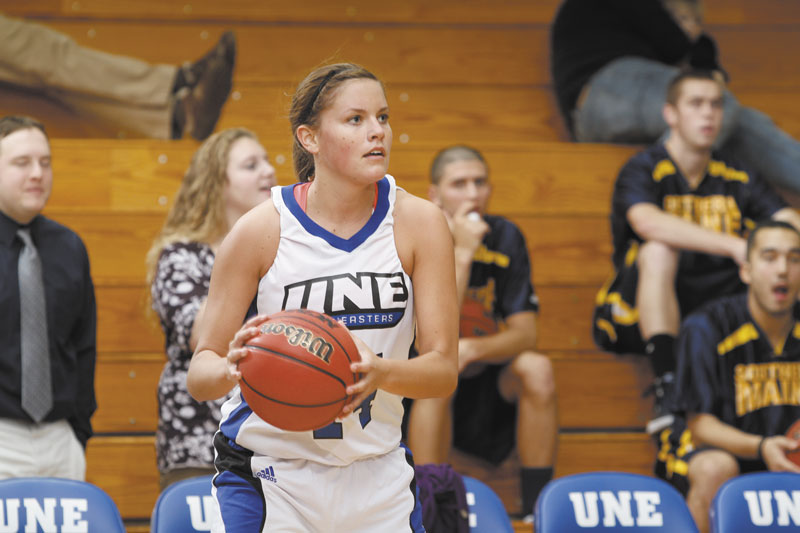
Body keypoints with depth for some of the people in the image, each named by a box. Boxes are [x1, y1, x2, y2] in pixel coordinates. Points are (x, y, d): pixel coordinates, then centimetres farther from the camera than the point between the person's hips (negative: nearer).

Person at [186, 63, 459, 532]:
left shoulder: (418, 222, -7)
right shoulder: (263, 229, -12)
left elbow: (444, 370, -9)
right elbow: (199, 373, -8)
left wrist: (381, 372, -30)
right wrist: (232, 369, -32)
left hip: (377, 471, 2)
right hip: (269, 474, -2)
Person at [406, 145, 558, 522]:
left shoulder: (504, 237, -5)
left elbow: (525, 334, -10)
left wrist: (470, 350, -31)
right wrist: (461, 253, -31)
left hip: (489, 388, 3)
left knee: (536, 369, -26)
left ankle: (538, 508, -19)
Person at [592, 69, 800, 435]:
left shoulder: (734, 177, 9)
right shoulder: (645, 169, -6)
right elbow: (647, 223, -29)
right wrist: (733, 246, -39)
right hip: (639, 317, -4)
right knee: (659, 251, -34)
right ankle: (667, 389, -40)